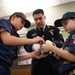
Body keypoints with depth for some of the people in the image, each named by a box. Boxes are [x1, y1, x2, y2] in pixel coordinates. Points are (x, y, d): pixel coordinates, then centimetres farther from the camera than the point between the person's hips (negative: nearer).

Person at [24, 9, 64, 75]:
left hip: (53, 64, 0)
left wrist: (52, 44, -28)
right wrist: (33, 46, -25)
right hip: (38, 65, 1)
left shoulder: (54, 29, 11)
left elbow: (61, 42, -4)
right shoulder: (30, 33, 14)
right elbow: (26, 46, 0)